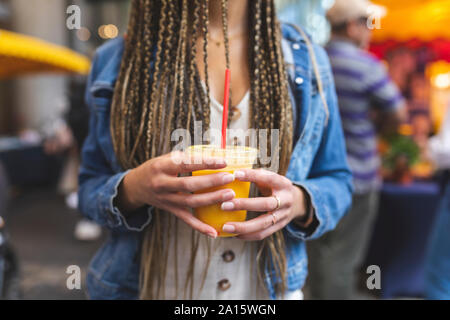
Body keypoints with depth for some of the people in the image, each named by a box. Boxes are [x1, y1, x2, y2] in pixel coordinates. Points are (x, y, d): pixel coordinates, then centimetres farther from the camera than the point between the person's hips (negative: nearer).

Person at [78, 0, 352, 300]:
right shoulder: (117, 59, -6)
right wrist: (133, 189, -25)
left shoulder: (308, 60, -3)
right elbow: (91, 185, -2)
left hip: (269, 286, 2)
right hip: (154, 287, -1)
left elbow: (337, 182, 2)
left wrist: (299, 202, -20)